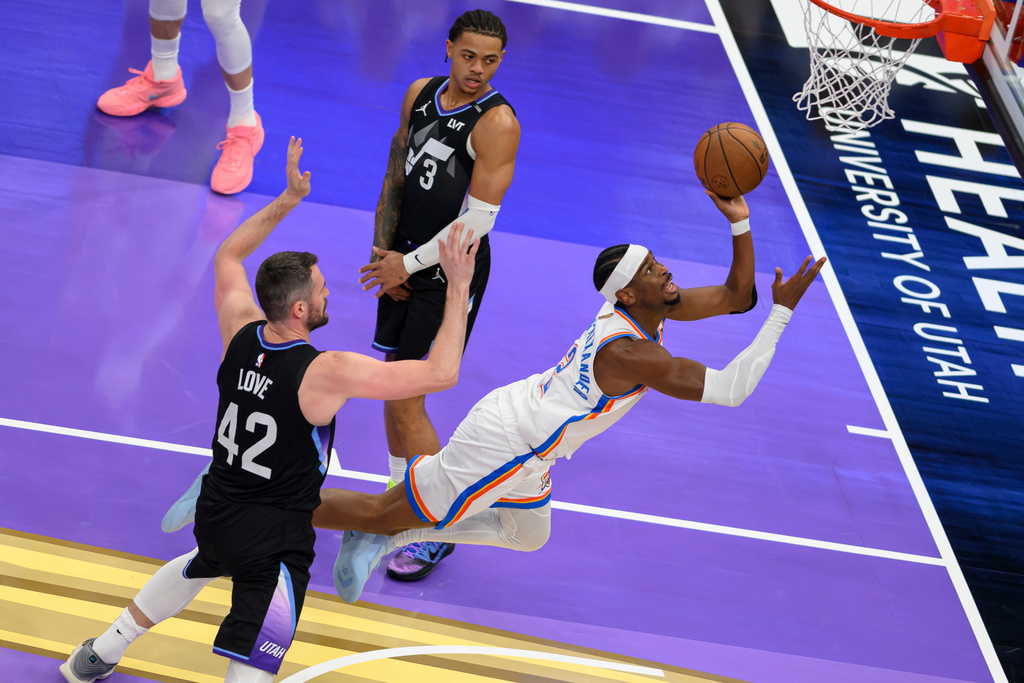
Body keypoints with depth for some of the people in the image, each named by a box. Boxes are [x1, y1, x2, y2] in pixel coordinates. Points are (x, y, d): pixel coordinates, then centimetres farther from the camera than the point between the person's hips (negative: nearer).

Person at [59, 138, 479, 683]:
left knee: (195, 569, 39)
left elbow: (227, 256, 13)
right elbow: (440, 373, -24)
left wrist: (288, 199, 14)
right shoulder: (328, 373, -27)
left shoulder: (240, 333, -9)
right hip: (272, 543, -8)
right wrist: (459, 289, -18)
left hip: (215, 509, 8)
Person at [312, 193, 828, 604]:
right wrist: (783, 311, -27)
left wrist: (740, 222, -10)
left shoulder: (646, 307, 0)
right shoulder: (632, 353, -28)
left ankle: (385, 537, 24)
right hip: (502, 444, -10)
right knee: (384, 514, -1)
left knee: (529, 537, 29)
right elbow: (731, 390, -29)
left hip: (523, 447, 10)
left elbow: (737, 296, 5)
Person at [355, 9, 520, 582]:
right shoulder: (421, 94, 3)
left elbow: (478, 221, -22)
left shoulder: (497, 122, -20)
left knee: (405, 397, -8)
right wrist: (384, 251, 2)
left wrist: (409, 264, -15)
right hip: (404, 259, 7)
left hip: (452, 273, -7)